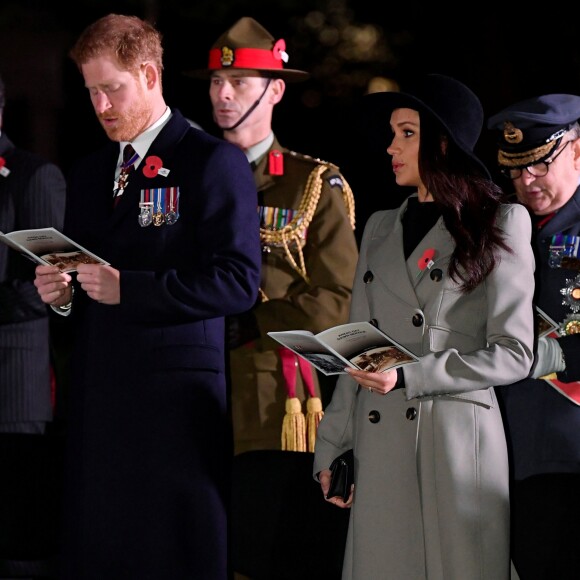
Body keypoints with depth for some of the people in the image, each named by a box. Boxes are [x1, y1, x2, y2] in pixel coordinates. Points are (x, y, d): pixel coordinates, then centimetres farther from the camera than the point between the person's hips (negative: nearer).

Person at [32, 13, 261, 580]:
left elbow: (238, 280, -12)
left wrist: (127, 288, -17)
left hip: (177, 402, -6)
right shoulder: (88, 172, 20)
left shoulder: (213, 162, -2)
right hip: (97, 401, 6)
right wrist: (60, 292, 3)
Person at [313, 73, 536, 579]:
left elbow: (513, 354, -5)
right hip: (380, 448, 5)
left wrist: (406, 377, -13)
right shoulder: (381, 228, 18)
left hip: (458, 442, -5)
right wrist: (332, 449, 9)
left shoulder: (500, 224, 2)